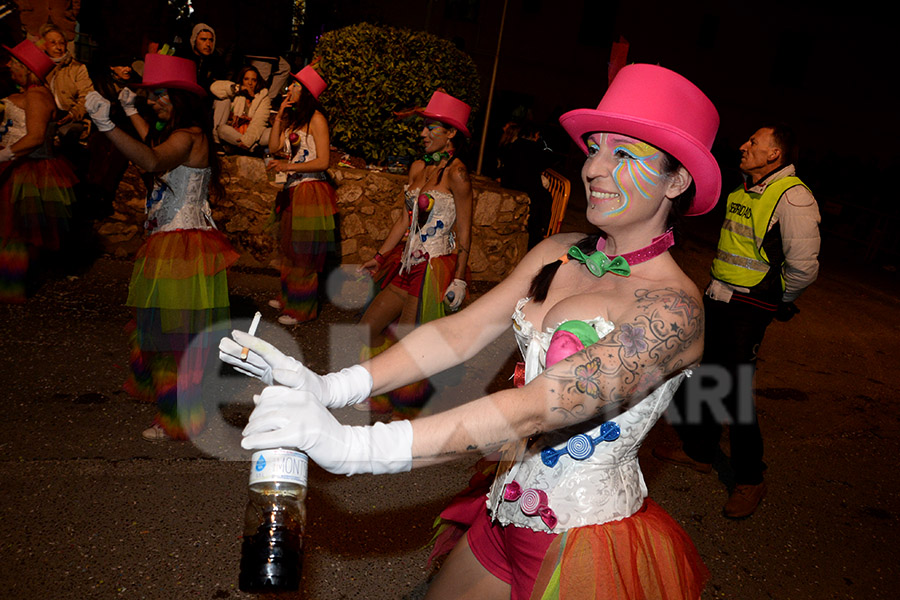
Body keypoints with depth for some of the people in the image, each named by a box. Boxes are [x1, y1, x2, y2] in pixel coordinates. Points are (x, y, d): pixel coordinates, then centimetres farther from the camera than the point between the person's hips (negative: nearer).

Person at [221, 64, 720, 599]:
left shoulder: (672, 308, -23)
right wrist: (329, 388, -22)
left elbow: (533, 411, -33)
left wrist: (354, 445, -39)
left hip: (585, 544, -5)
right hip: (511, 512, 5)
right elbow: (462, 331, -9)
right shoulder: (558, 254, -2)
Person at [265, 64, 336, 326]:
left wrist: (289, 166, -23)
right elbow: (274, 147, 10)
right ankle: (288, 297, 29)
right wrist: (279, 115, 6)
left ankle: (302, 309, 9)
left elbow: (323, 162, -16)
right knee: (290, 248, 15)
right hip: (292, 190, 8)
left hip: (310, 191, -8)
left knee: (304, 253, -2)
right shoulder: (293, 118, 16)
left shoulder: (316, 119, -9)